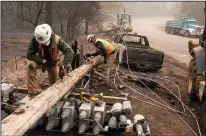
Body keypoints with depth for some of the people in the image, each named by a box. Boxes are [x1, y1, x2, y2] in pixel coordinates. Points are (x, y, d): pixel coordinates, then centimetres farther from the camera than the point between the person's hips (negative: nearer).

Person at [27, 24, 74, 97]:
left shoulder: (57, 40, -30)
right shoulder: (35, 40, -28)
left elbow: (70, 52, -36)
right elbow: (29, 55, -26)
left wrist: (63, 66, -47)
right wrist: (43, 61, -39)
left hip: (53, 63, 1)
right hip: (41, 61, 0)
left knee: (53, 83, 9)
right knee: (31, 65, -33)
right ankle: (33, 90, -31)